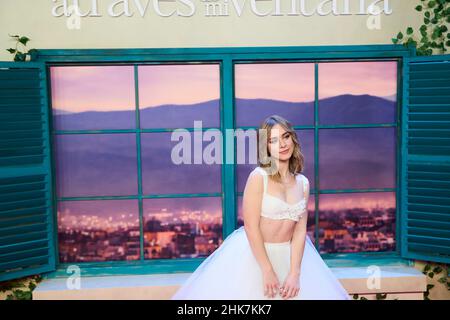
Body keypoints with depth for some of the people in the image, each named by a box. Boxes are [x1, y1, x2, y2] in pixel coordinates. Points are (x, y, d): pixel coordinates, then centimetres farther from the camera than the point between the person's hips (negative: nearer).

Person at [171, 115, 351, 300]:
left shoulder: (303, 183, 1)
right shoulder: (258, 177, -14)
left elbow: (300, 230, -3)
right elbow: (251, 227, -16)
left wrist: (294, 273, -11)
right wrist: (268, 271, -17)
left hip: (289, 256, 4)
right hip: (254, 254, -4)